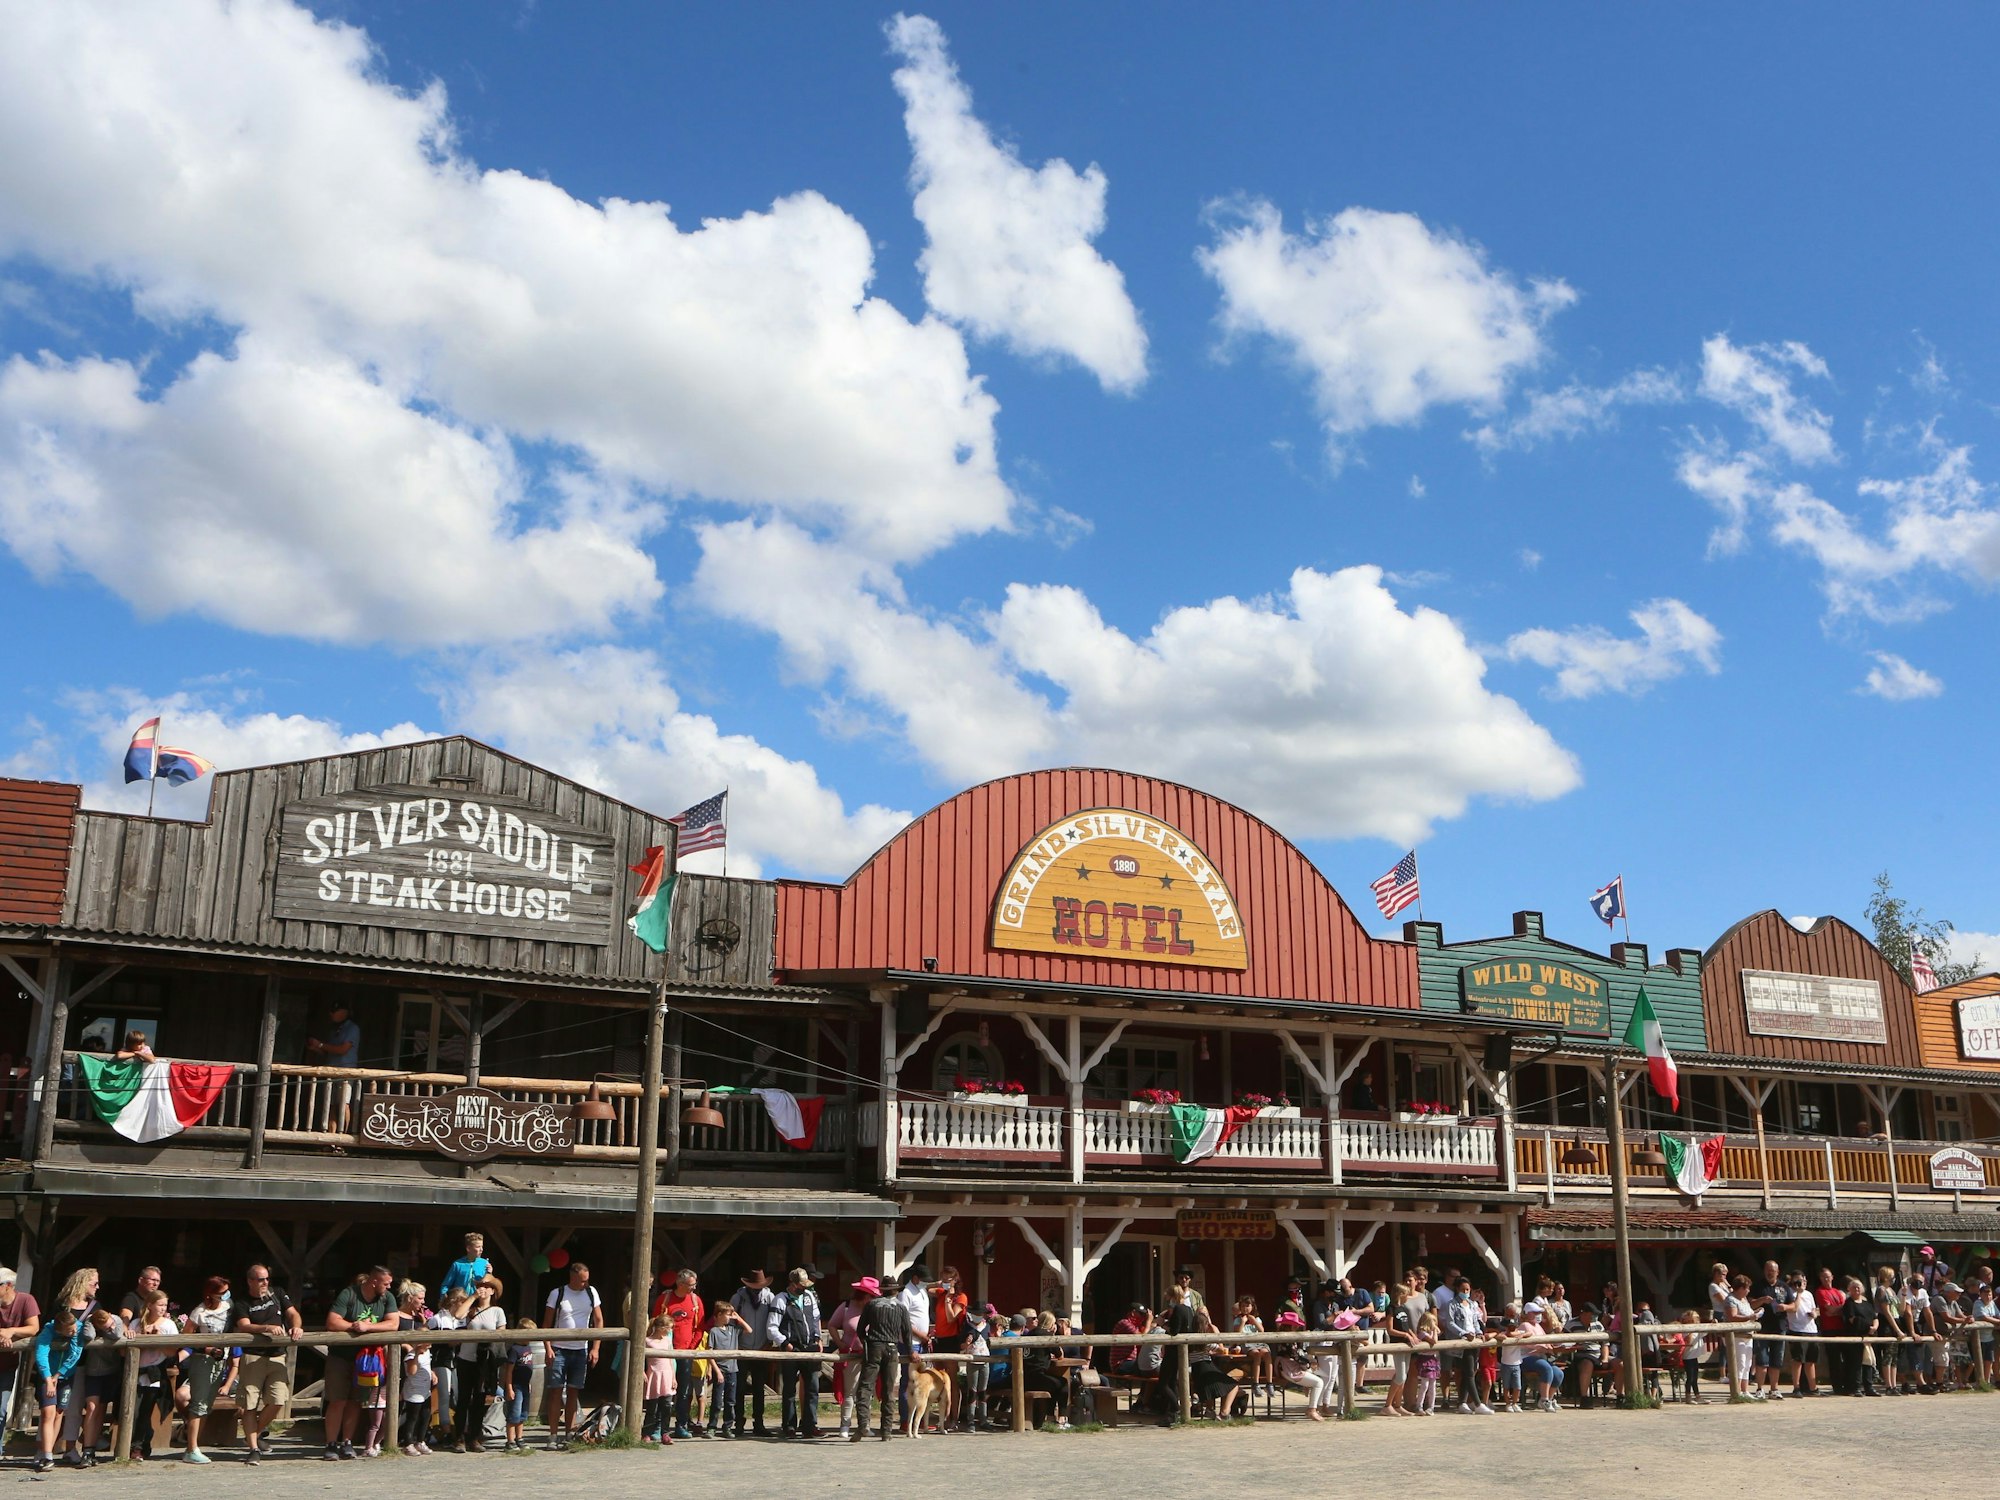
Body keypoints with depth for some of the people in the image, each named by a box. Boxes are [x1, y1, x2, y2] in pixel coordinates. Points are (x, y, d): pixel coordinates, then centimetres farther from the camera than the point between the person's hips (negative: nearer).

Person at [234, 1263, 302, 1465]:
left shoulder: (277, 1293, 15)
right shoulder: (243, 1303, 5)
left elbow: (293, 1313, 10)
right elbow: (244, 1326, -12)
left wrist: (296, 1327, -12)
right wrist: (267, 1328, -28)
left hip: (277, 1356, 3)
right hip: (253, 1356, -3)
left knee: (277, 1401, -8)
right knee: (250, 1405, -5)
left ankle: (254, 1435, 16)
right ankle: (254, 1449, 2)